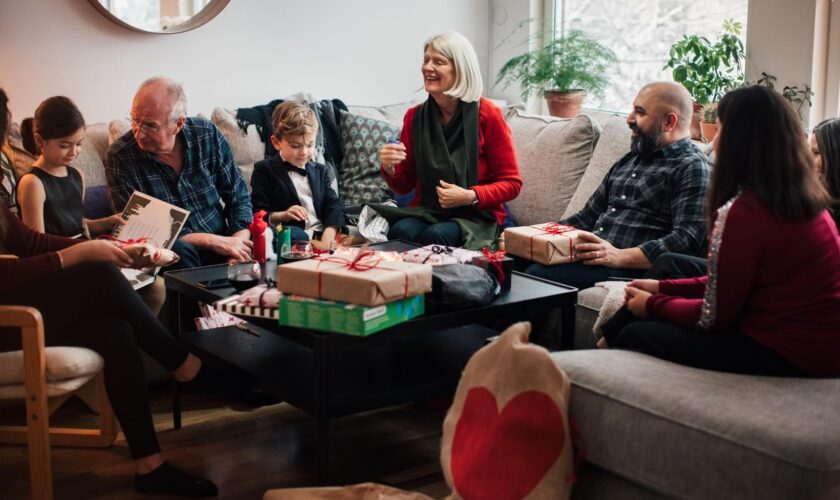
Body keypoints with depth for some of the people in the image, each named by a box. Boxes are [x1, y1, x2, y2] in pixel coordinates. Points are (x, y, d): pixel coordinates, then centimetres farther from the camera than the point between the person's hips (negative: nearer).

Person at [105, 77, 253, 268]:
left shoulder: (207, 135, -1)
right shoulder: (119, 157, -9)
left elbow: (238, 197, 5)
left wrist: (238, 242, -15)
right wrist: (211, 241, -18)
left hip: (221, 245, 3)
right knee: (180, 251, -36)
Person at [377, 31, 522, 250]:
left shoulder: (487, 115, -7)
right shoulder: (415, 117, 5)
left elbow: (511, 183, -3)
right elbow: (404, 185, 12)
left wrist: (471, 197, -19)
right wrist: (389, 169, -11)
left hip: (476, 217, -2)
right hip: (425, 212, 3)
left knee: (436, 235, -34)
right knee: (400, 231, -31)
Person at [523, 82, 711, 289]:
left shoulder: (692, 168, -2)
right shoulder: (630, 159, 25)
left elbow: (687, 240, -15)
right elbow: (588, 216, 26)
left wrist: (620, 256, -24)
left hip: (632, 269, -8)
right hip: (590, 257, 8)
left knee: (538, 274, -29)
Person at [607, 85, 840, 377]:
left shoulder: (743, 213, -22)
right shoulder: (806, 200, 5)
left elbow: (713, 317, -14)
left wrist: (652, 304, 3)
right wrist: (662, 288, 14)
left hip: (786, 356, -9)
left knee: (635, 337, -3)